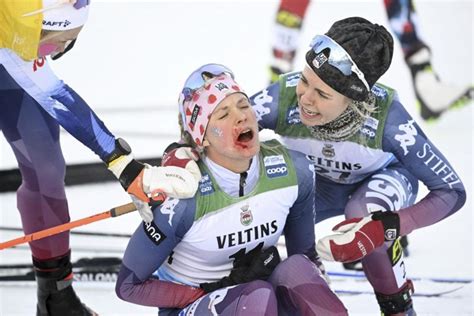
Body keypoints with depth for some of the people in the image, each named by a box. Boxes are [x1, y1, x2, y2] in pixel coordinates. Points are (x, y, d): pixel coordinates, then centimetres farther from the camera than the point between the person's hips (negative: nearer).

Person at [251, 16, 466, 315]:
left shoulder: (385, 114, -39)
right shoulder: (284, 97, -35)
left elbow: (452, 191, -31)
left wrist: (387, 227, -46)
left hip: (385, 179, -2)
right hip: (318, 181, 2)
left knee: (365, 214, -36)